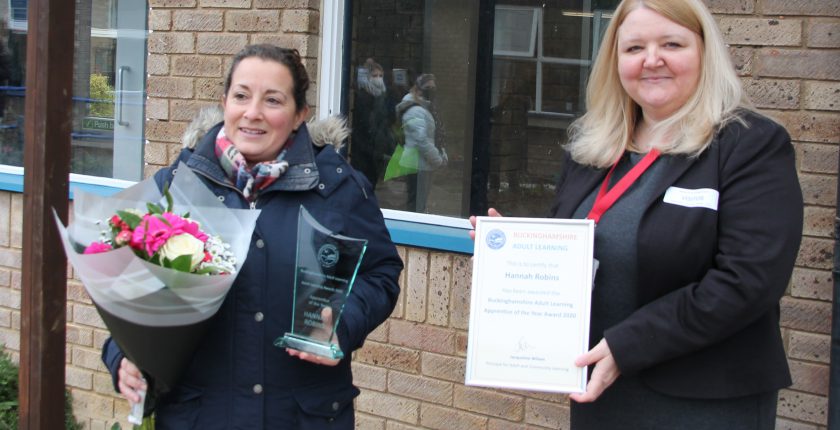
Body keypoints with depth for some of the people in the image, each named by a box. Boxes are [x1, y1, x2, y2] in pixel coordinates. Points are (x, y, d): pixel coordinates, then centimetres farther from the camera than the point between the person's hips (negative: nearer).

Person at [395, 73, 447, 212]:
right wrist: (438, 160, -16)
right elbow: (422, 141, -25)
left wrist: (442, 154, 8)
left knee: (419, 204, 17)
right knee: (417, 206, -5)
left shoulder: (425, 108, 15)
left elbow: (434, 136, 21)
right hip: (418, 165, -10)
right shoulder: (415, 112, -18)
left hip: (423, 165, 10)